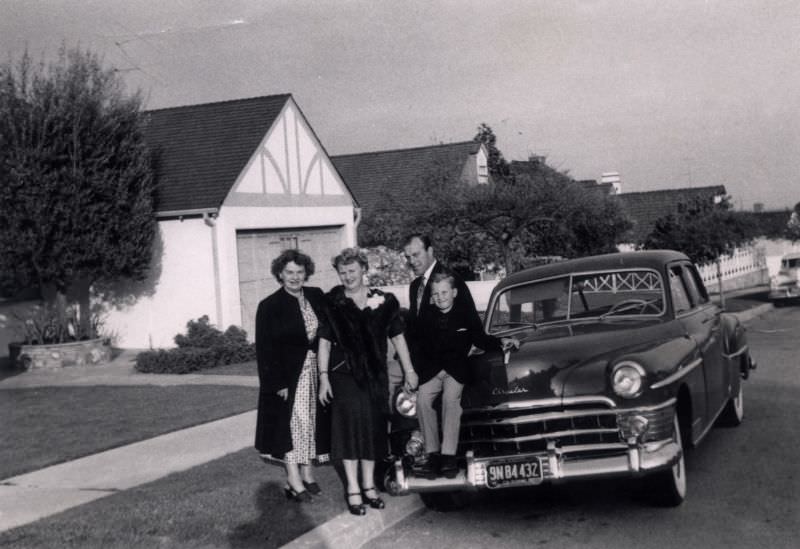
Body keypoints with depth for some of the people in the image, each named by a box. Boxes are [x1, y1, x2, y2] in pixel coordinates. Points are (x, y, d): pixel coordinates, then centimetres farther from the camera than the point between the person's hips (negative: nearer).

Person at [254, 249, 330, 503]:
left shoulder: (317, 297, 5)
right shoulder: (269, 306, -9)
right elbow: (264, 349, -11)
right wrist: (277, 384, -16)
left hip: (314, 370, 5)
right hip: (287, 374, -5)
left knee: (310, 421, 10)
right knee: (292, 421, -6)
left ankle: (306, 471, 20)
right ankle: (294, 479, -3)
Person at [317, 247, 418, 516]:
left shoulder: (383, 301, 3)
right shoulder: (333, 303, -1)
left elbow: (397, 337, 8)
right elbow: (324, 342, -1)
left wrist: (409, 370, 6)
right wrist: (323, 376, -8)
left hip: (375, 374, 2)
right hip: (344, 374, -2)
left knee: (373, 428, 7)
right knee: (349, 426, -5)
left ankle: (368, 485, 19)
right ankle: (353, 489, 0)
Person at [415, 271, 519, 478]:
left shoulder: (467, 316, 10)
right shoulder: (426, 321, 12)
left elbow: (481, 339, 11)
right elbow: (419, 350, 12)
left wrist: (501, 342, -5)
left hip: (457, 370, -2)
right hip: (431, 371, 2)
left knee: (451, 397, -31)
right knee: (423, 399, -27)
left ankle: (449, 455, -33)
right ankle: (433, 453, -21)